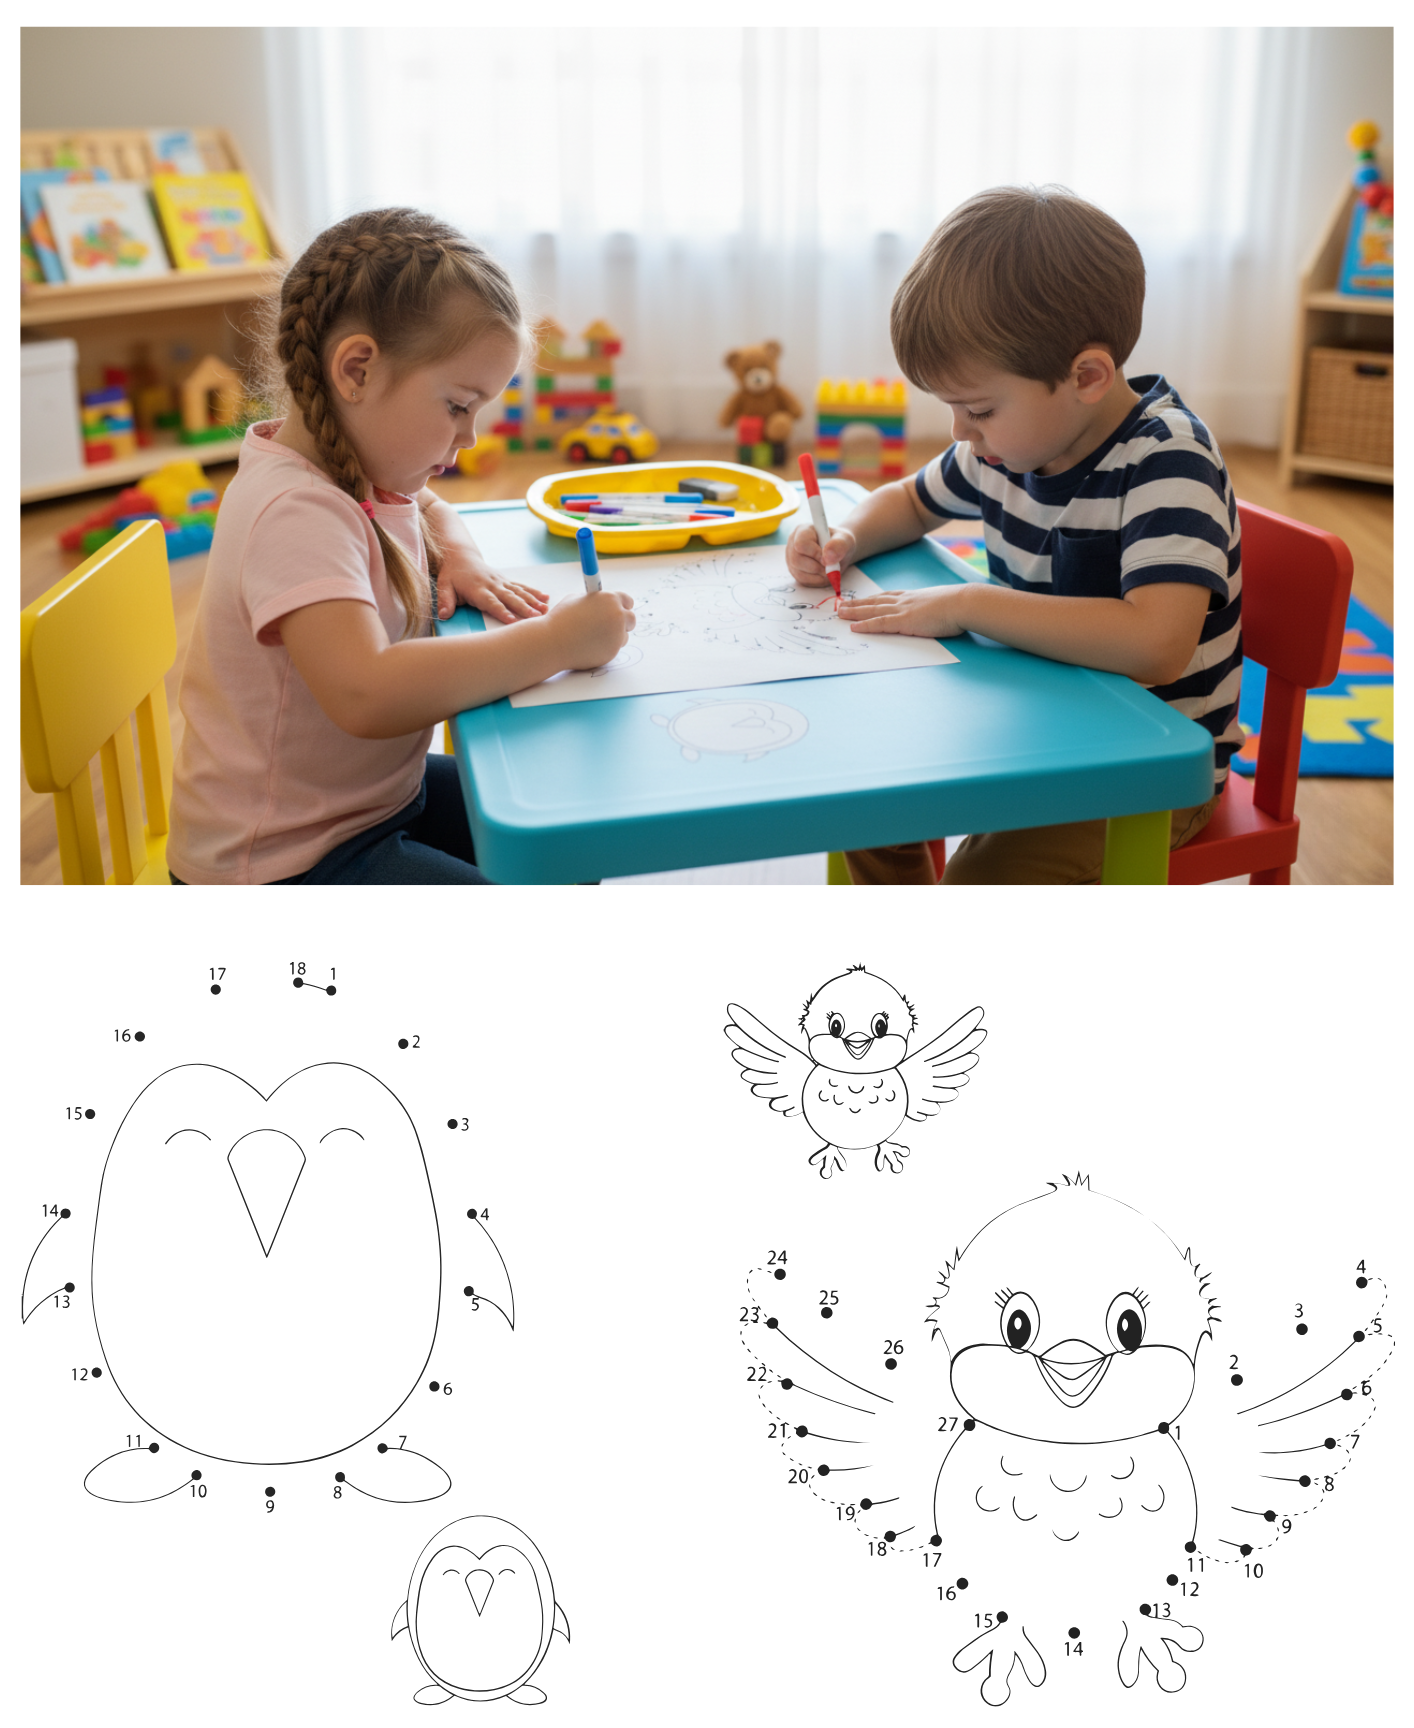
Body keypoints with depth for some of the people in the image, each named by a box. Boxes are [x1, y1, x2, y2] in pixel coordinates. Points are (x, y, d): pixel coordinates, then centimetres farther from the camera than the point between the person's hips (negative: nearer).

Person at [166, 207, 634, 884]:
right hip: (283, 861, -10)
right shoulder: (295, 514, -27)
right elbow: (366, 694, -43)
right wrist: (556, 640, -34)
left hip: (370, 796, 10)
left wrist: (459, 559, 4)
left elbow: (431, 509, 29)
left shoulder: (358, 472, 4)